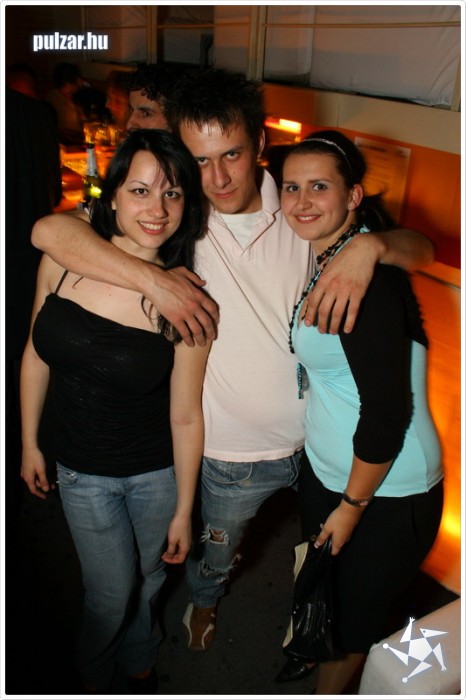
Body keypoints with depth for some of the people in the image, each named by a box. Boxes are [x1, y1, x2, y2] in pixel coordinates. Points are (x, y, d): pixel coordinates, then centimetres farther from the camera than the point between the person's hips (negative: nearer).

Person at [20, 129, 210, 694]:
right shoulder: (62, 261, -14)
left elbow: (186, 416, -14)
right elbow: (36, 355, 0)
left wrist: (183, 511, -5)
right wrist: (29, 444, 8)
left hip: (158, 470, -1)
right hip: (82, 470, 1)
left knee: (146, 580, 22)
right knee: (112, 589, 13)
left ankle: (138, 660, 58)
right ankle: (93, 673, 51)